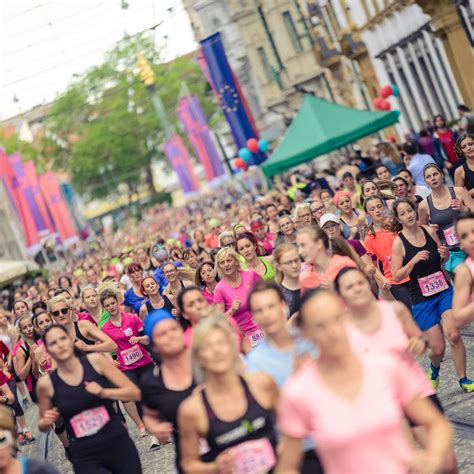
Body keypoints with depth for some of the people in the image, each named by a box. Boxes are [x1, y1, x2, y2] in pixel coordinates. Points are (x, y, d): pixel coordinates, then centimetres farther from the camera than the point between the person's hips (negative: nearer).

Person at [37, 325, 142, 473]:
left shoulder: (95, 361, -5)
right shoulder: (46, 383, -5)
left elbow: (134, 392, -4)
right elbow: (43, 425, 12)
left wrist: (103, 393, -17)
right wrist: (46, 421, -10)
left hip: (118, 444, 1)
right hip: (85, 456, -1)